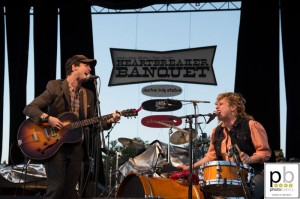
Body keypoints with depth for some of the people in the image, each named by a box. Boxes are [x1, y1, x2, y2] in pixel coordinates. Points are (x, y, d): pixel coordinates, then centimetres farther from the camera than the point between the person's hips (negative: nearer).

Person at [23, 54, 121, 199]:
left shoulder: (88, 95, 12)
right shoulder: (55, 87, -6)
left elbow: (93, 123, 12)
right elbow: (29, 108, -11)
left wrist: (109, 121, -7)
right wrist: (48, 118, -26)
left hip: (76, 147, 6)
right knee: (56, 187, -16)